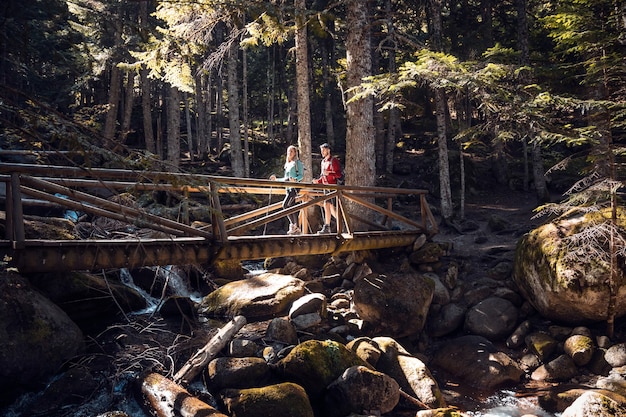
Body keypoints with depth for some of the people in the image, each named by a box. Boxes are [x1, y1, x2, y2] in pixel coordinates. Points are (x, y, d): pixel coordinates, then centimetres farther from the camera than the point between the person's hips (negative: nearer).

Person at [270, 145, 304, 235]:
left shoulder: (298, 162, 0)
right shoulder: (287, 164, 23)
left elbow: (301, 175, -8)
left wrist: (295, 179, -26)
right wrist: (276, 179, 23)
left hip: (295, 187, -8)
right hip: (288, 188, 8)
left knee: (285, 205, -19)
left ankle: (293, 225, -15)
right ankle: (297, 228, 6)